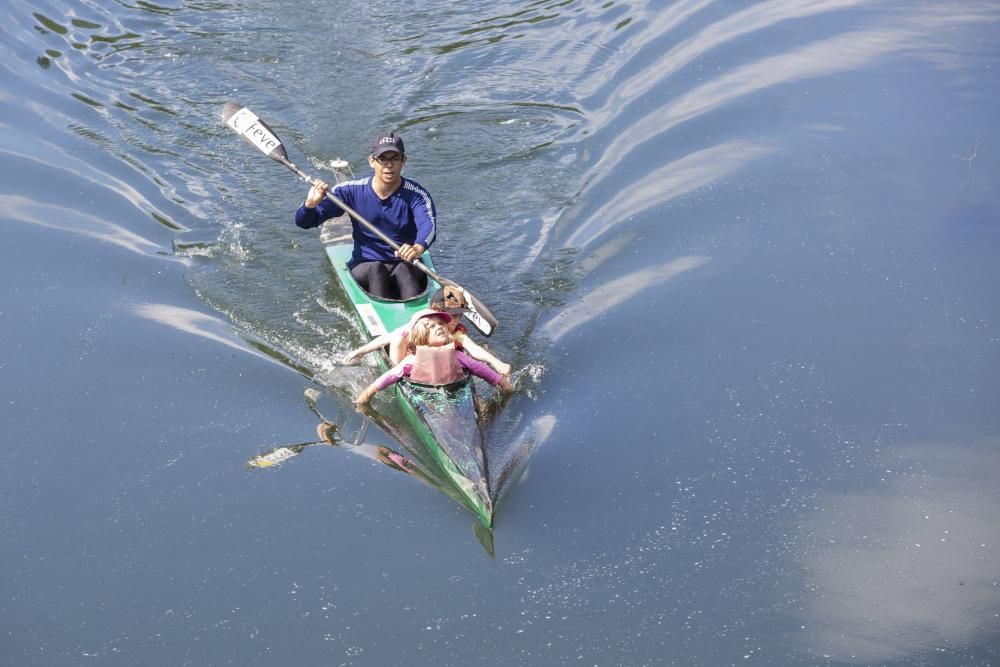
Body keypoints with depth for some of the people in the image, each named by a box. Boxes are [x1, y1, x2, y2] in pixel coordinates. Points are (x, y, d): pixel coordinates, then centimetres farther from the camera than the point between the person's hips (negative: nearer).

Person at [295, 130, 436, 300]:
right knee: (375, 268, -32)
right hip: (364, 267, 1)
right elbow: (304, 222, -3)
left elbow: (429, 224, -31)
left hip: (407, 269, -1)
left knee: (404, 269, -33)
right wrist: (310, 204, -28)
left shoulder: (416, 195, -9)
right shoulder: (352, 191, -4)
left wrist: (418, 248, -54)